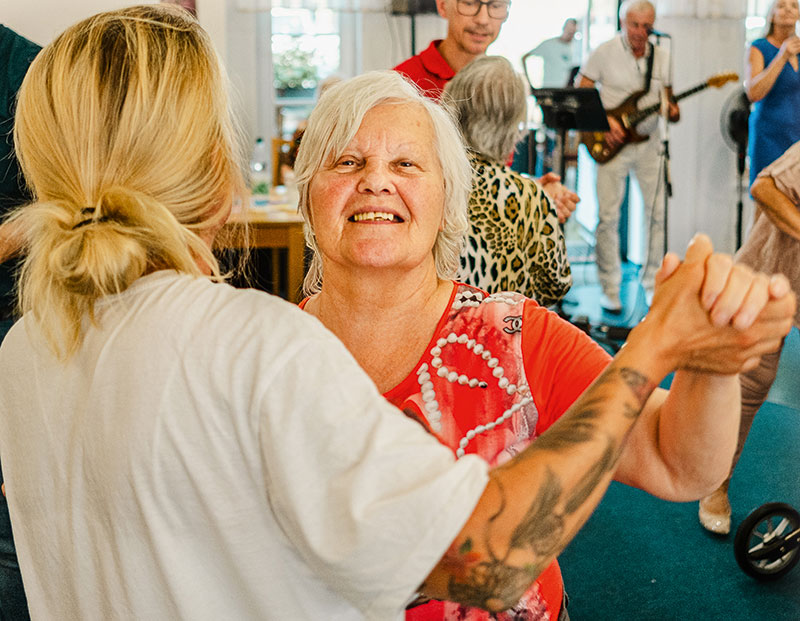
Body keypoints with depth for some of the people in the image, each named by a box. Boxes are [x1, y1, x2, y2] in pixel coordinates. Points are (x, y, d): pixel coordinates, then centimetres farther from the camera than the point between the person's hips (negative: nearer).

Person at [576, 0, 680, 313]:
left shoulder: (661, 58, 6)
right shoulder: (604, 53, -4)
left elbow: (668, 99, 13)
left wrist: (673, 111, -11)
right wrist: (605, 120, -16)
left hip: (649, 143, 3)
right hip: (612, 144, -3)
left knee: (658, 212, 2)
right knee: (608, 215, -4)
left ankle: (653, 283, 17)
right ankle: (610, 288, 8)